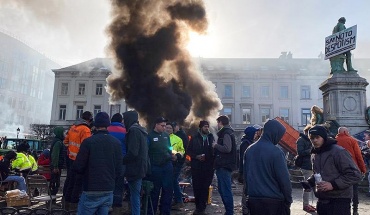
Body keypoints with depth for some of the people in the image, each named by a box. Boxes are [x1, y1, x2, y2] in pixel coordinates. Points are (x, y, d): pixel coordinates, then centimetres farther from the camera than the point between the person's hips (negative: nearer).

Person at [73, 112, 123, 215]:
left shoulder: (88, 141, -11)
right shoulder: (117, 143, 1)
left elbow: (77, 167, -10)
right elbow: (119, 169, 0)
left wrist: (87, 173, 11)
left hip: (91, 192, -4)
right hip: (109, 191, 4)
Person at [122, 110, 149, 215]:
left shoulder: (133, 130, -15)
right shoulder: (140, 130, 15)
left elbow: (132, 152, -23)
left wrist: (121, 161, -10)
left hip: (135, 168, -10)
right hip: (140, 166, 10)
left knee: (134, 196, -2)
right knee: (135, 195, 17)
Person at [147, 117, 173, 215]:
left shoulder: (166, 135, 10)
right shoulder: (150, 136, -6)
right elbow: (145, 152, -8)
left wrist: (171, 155, 2)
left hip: (167, 165, 5)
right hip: (155, 167, -5)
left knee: (168, 189, 8)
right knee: (154, 190, 7)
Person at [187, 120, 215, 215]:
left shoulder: (211, 137, 7)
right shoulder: (194, 137, 5)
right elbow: (188, 150, 5)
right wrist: (196, 156, -10)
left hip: (208, 167, 0)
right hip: (196, 166, 0)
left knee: (205, 187, 0)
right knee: (197, 187, 3)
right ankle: (198, 207, 19)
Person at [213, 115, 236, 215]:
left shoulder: (226, 133, -13)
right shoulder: (226, 132, 17)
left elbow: (227, 148, -25)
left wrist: (216, 145, -13)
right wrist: (216, 146, 11)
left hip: (224, 166, -10)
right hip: (223, 165, 10)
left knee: (226, 190, -5)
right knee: (222, 189, 16)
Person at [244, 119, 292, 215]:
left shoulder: (249, 150, 4)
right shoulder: (276, 152, -17)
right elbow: (284, 179, -14)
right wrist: (288, 200, -3)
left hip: (253, 199, 6)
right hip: (273, 201, -6)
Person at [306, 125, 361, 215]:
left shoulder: (338, 151, -14)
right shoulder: (315, 154, 11)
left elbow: (355, 175, -17)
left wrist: (333, 184, -22)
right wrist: (309, 182, 5)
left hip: (339, 201, -7)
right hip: (322, 201, 7)